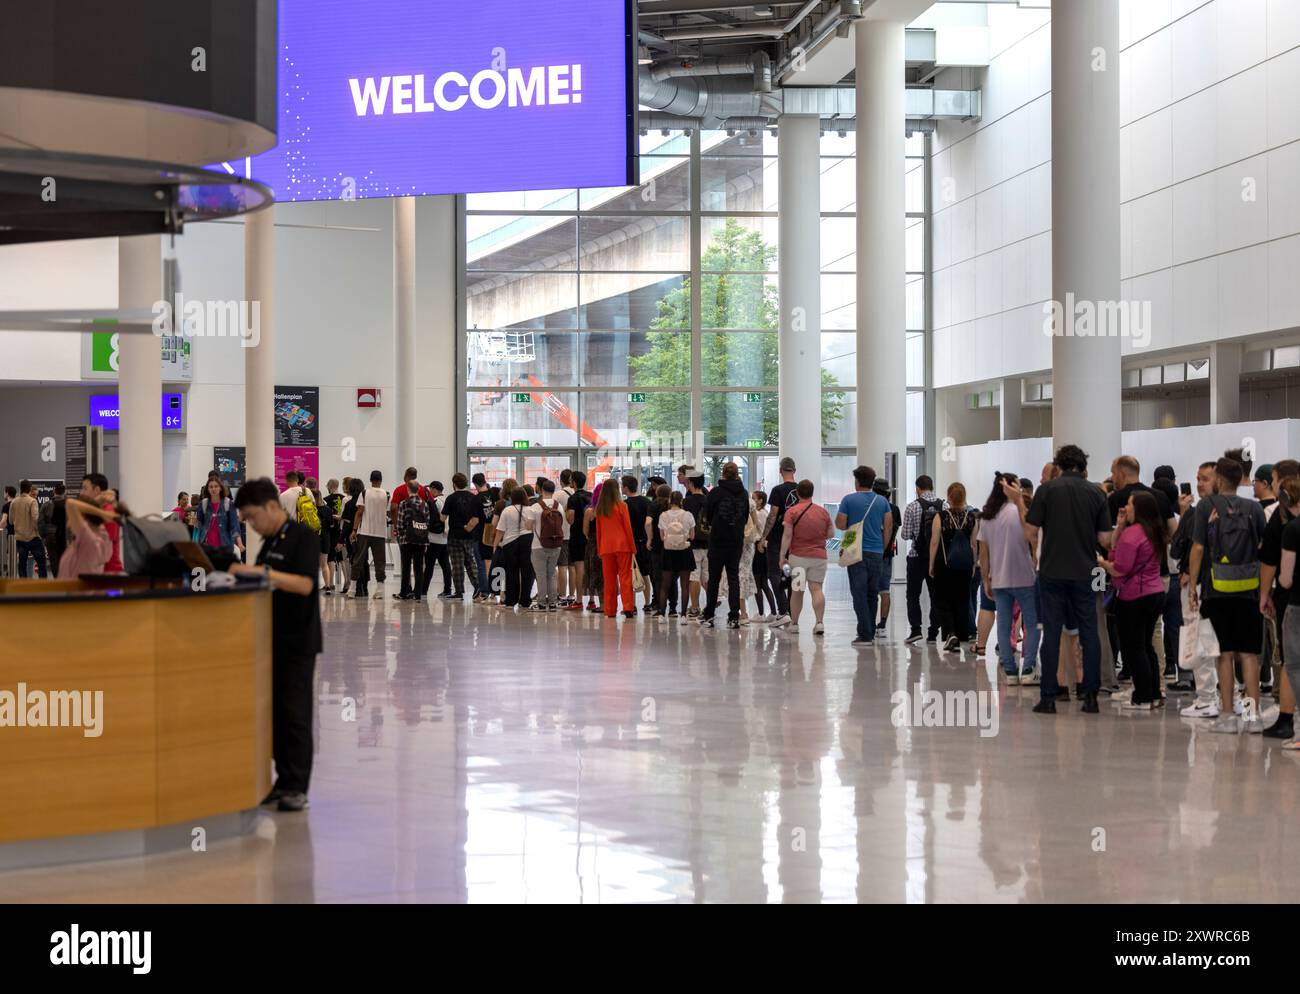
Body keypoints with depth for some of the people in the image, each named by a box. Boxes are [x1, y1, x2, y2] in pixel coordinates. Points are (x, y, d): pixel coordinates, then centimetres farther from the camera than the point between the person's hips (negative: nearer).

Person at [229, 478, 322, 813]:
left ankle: (297, 788, -2)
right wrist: (246, 576, 4)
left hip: (297, 643, -8)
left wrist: (262, 572, -29)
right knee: (275, 712, 9)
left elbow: (304, 584, -24)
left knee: (295, 714, -6)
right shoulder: (268, 542, 14)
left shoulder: (303, 537, -11)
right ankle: (283, 781, 15)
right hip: (272, 640, 8)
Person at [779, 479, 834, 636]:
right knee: (816, 588, -2)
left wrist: (782, 556, -7)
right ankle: (819, 622, -16)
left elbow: (787, 535, -10)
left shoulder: (792, 512, -6)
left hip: (798, 556, -1)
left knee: (797, 591, 9)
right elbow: (831, 534, 8)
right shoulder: (823, 511, 3)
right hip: (819, 556, 1)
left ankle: (794, 623, 17)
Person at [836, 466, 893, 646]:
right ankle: (870, 633, 15)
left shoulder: (849, 500, -4)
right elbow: (888, 527, 7)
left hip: (857, 552, -4)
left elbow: (840, 524, -4)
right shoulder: (882, 501, 6)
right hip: (877, 553, 4)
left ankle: (865, 635, -12)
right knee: (872, 594, 12)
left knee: (859, 594, -5)